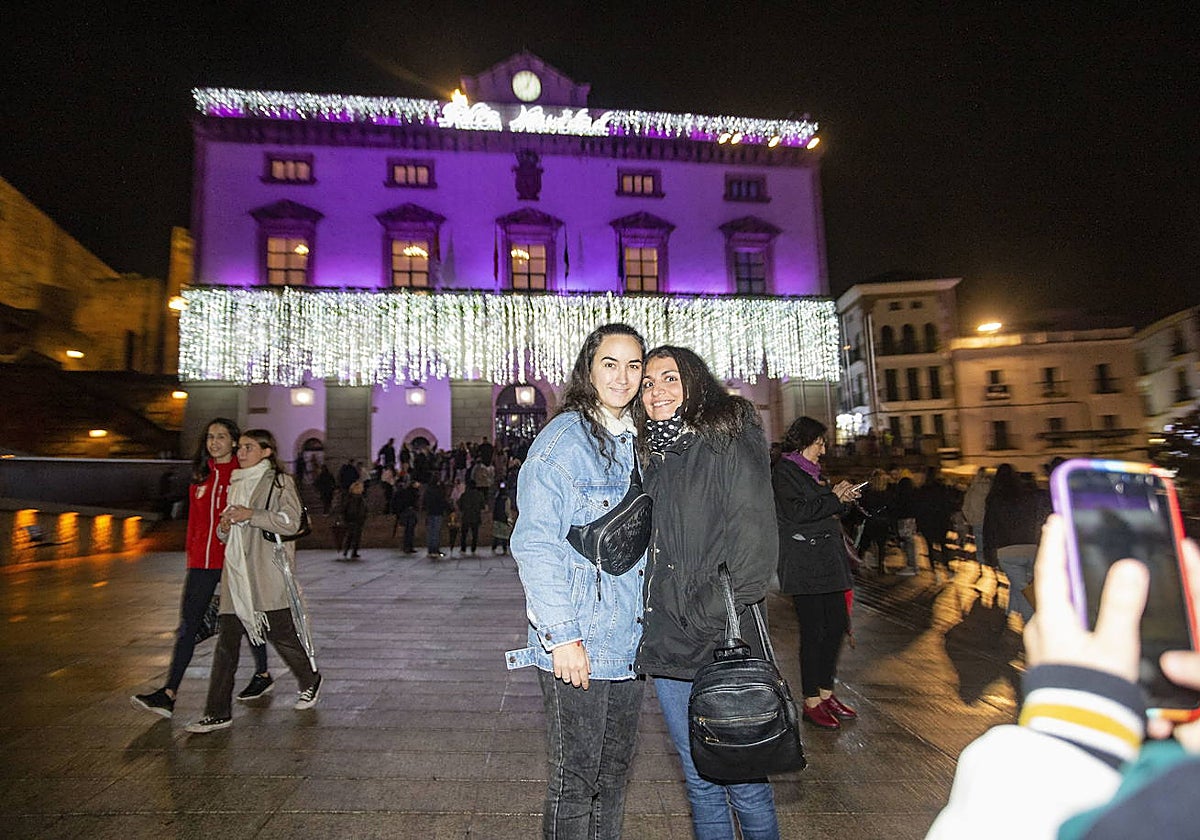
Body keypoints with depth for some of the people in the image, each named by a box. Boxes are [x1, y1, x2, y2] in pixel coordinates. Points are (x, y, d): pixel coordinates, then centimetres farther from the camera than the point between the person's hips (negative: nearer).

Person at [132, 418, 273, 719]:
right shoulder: (201, 477, 11)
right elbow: (193, 521, 16)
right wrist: (190, 556, 14)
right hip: (202, 561, 5)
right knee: (188, 624, 2)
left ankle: (263, 675, 29)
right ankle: (169, 694, 8)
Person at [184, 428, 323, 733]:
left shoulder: (280, 481, -3)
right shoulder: (236, 484, 19)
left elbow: (291, 522, -14)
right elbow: (226, 536, 26)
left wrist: (251, 515, -19)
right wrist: (225, 527, 2)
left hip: (268, 574, -6)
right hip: (236, 572, 6)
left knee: (281, 633, 2)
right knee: (226, 641, 4)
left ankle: (310, 680, 27)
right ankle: (218, 713, 12)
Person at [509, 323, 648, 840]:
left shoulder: (637, 443, 9)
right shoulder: (561, 440, -13)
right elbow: (534, 546, -16)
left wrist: (650, 623, 13)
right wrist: (561, 636, -18)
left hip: (630, 643, 7)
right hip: (576, 649, -7)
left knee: (615, 773, 21)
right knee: (575, 780, 10)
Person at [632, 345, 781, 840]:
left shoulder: (729, 443, -7)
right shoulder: (656, 457, 12)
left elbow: (755, 541, -13)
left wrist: (726, 623, -18)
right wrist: (652, 628, 11)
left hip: (721, 647, -6)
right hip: (668, 646, 6)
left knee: (743, 782, 9)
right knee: (699, 780, 19)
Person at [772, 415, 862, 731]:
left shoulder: (813, 471, 19)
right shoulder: (784, 471, -7)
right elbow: (795, 512, -20)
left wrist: (845, 499, 6)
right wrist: (833, 497, -12)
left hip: (828, 560, 9)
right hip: (804, 564, -9)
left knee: (837, 625, 10)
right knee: (814, 632, -3)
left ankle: (826, 693, 24)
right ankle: (811, 703, 9)